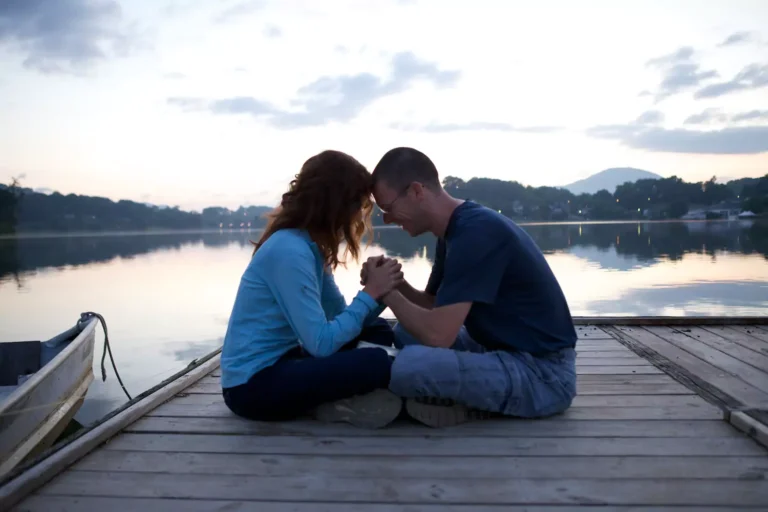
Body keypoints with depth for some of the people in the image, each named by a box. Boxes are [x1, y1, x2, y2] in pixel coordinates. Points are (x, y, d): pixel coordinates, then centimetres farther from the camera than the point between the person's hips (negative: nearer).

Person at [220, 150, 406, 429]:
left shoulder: (311, 246, 8)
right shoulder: (289, 251, -22)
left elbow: (340, 314, 7)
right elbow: (321, 343, -25)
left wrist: (378, 291, -9)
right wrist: (370, 292, -18)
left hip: (279, 361, 10)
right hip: (253, 385, -10)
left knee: (378, 331, 11)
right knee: (375, 363, -28)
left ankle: (335, 400, -4)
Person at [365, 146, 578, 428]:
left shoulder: (476, 231, -23)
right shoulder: (458, 229, 8)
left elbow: (437, 334, -27)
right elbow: (432, 308, 16)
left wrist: (386, 291, -11)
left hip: (543, 374, -10)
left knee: (407, 366, -29)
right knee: (406, 332, 15)